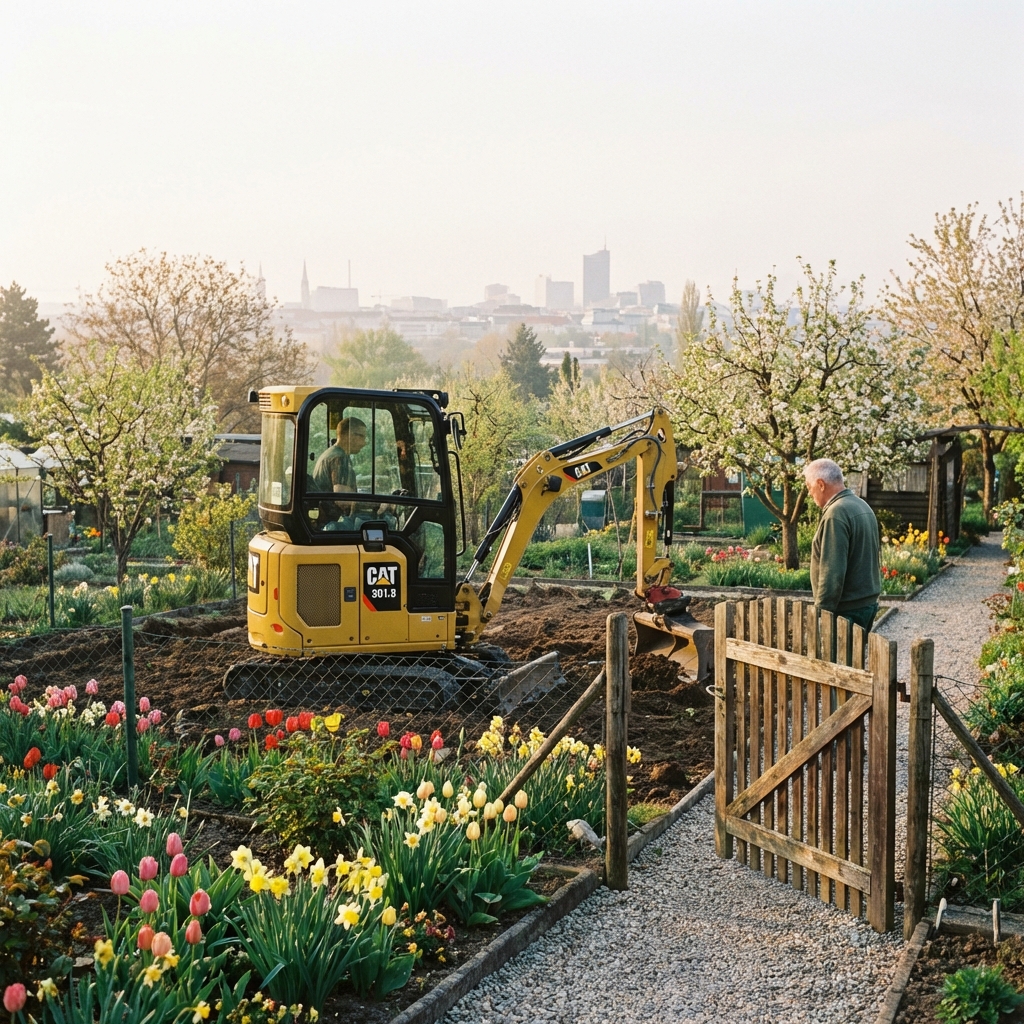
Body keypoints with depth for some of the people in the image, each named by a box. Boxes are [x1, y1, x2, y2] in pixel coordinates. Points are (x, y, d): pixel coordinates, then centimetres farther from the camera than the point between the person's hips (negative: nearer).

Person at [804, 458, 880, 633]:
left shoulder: (836, 514, -18)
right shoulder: (862, 505, 13)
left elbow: (832, 571, -22)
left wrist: (821, 611, -17)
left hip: (849, 609, -10)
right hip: (868, 601, 10)